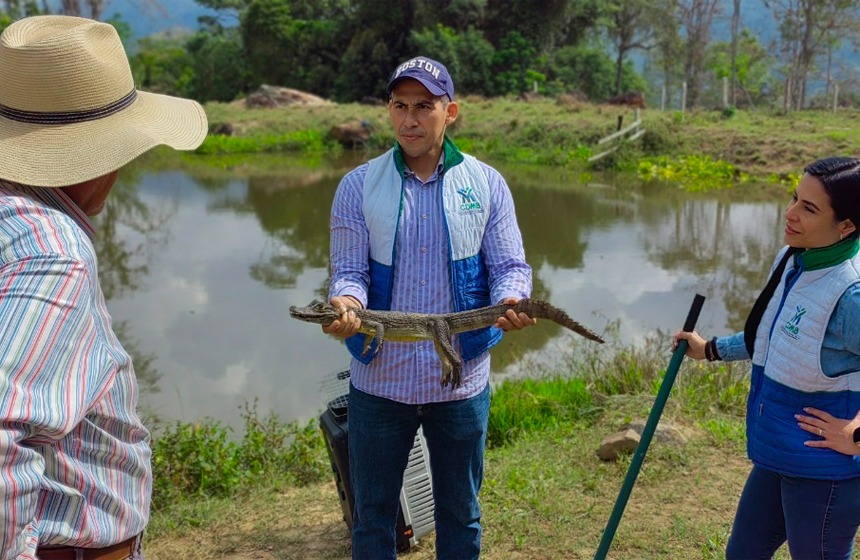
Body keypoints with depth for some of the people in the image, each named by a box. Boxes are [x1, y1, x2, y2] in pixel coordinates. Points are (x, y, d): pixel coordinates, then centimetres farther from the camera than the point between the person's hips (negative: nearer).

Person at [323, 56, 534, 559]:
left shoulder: (487, 184, 0)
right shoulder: (358, 186, -1)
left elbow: (510, 266, -1)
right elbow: (349, 268, -3)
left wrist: (511, 301, -23)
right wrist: (345, 302, -26)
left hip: (462, 381, 0)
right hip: (379, 380, 0)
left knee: (461, 515, 16)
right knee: (373, 515, 14)